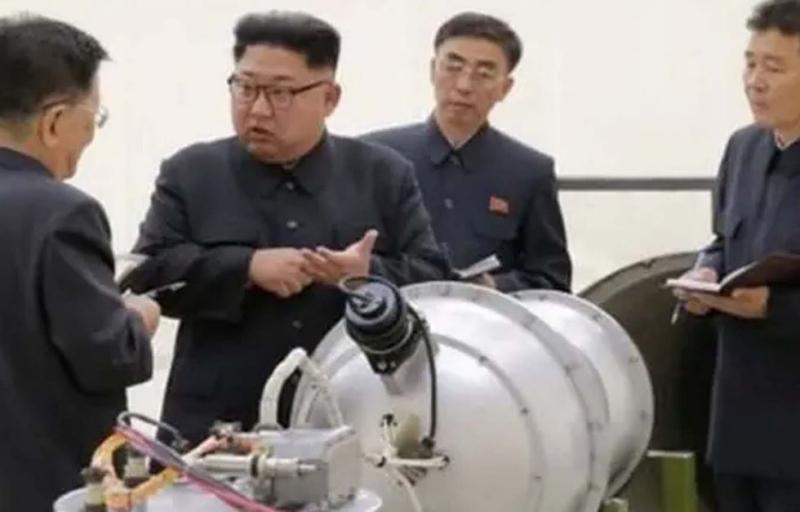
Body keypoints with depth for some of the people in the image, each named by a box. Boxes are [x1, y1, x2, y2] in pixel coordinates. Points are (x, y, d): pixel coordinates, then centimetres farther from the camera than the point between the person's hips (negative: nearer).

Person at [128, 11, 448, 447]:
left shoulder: (384, 176, 7)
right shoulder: (189, 174, 6)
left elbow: (435, 282, 3)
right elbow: (147, 274, -3)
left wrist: (370, 275, -18)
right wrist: (246, 267, -16)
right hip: (218, 430, 0)